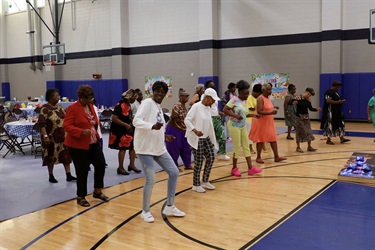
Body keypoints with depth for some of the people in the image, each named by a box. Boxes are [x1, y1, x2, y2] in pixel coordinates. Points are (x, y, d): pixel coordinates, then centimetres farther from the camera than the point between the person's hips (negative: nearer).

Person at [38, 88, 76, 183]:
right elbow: (42, 124, -19)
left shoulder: (59, 107, 7)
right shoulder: (45, 109, -14)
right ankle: (51, 176, 20)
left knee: (66, 154, 3)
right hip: (51, 137, -6)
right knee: (51, 156, 7)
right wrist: (45, 136, -26)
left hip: (63, 136, 6)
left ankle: (68, 175, 8)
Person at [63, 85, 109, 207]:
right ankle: (81, 197, 18)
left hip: (93, 143, 7)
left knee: (101, 165, 5)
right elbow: (67, 126, -18)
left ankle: (98, 191, 24)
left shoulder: (90, 106, 10)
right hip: (78, 145, -7)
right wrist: (81, 132, -30)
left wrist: (96, 136, 15)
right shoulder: (73, 108, -13)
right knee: (82, 171, 1)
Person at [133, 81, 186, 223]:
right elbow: (136, 121, -24)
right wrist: (152, 126, -37)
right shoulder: (147, 103, -10)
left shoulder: (159, 107, 15)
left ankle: (169, 207, 20)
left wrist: (164, 136, 7)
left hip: (159, 148, 9)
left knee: (174, 172, 8)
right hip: (145, 148, -9)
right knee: (151, 180, -10)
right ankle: (145, 211, 13)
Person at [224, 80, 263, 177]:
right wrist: (235, 115, -29)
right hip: (234, 126, -8)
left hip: (243, 126, 8)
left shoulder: (244, 101, 8)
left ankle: (250, 168, 12)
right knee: (237, 147, -1)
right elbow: (225, 110, -21)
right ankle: (234, 168, 14)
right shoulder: (234, 100, -14)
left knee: (246, 146, 7)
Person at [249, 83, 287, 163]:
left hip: (269, 122, 8)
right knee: (260, 139, 2)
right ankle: (258, 157, 14)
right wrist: (271, 113, -31)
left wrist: (274, 109, 8)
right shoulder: (260, 99, -17)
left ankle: (276, 157, 11)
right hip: (261, 122, -8)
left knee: (273, 138, 6)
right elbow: (259, 111, -26)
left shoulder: (268, 98, 10)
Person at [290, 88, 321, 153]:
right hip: (299, 117, -6)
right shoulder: (298, 98, -12)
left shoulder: (308, 100, 6)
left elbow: (310, 108, 15)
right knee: (299, 132, -1)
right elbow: (289, 102, -15)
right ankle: (298, 147, 11)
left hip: (306, 117, 6)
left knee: (308, 132, 6)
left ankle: (309, 146, 18)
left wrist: (316, 109, -2)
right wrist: (293, 103, -36)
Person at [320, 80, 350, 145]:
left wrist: (341, 101, 3)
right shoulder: (328, 92, -16)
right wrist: (339, 102, -24)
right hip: (330, 112, -10)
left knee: (340, 124, 10)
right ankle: (328, 140, 6)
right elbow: (328, 101, -27)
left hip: (337, 112, 10)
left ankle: (342, 138, 16)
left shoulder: (336, 92, 14)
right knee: (330, 126, -3)